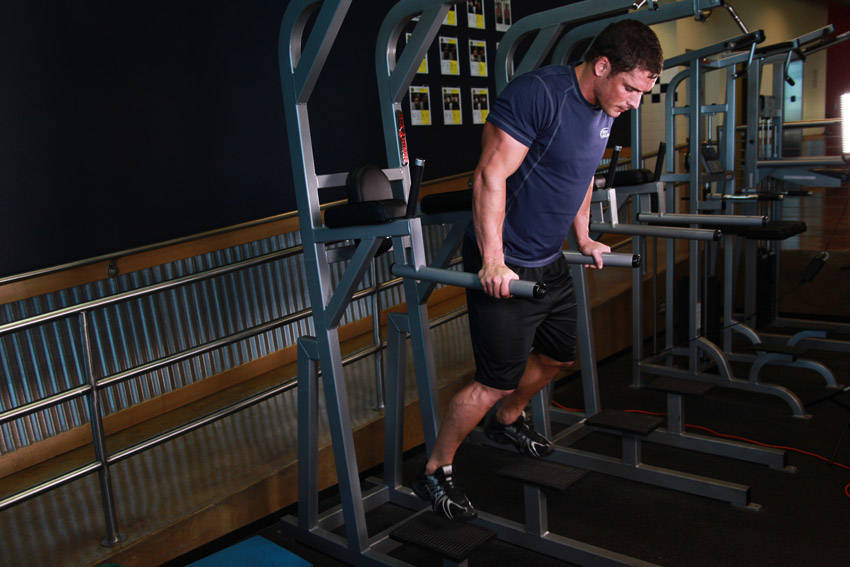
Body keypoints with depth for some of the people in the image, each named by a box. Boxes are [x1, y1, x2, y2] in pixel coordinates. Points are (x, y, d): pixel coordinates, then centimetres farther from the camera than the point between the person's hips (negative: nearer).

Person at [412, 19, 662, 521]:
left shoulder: (603, 111, 8)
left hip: (550, 261, 9)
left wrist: (584, 238, 25)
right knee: (498, 381, -6)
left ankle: (508, 422, 48)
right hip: (505, 266, -9)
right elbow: (491, 176, -25)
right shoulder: (536, 94, -21)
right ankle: (435, 472, 14)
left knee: (559, 356, 22)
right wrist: (493, 261, -28)